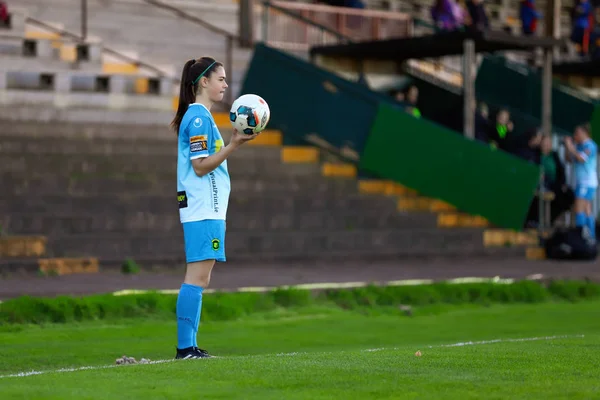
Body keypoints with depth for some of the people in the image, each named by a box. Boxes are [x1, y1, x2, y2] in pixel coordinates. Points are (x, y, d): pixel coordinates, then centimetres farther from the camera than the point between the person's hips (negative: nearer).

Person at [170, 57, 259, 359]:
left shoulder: (198, 117, 19)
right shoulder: (199, 118, -12)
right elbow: (200, 166, -16)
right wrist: (234, 145, -19)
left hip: (206, 210, 11)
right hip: (203, 211, -11)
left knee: (199, 278, 9)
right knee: (197, 277, -11)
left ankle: (189, 347, 9)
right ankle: (185, 347, -12)